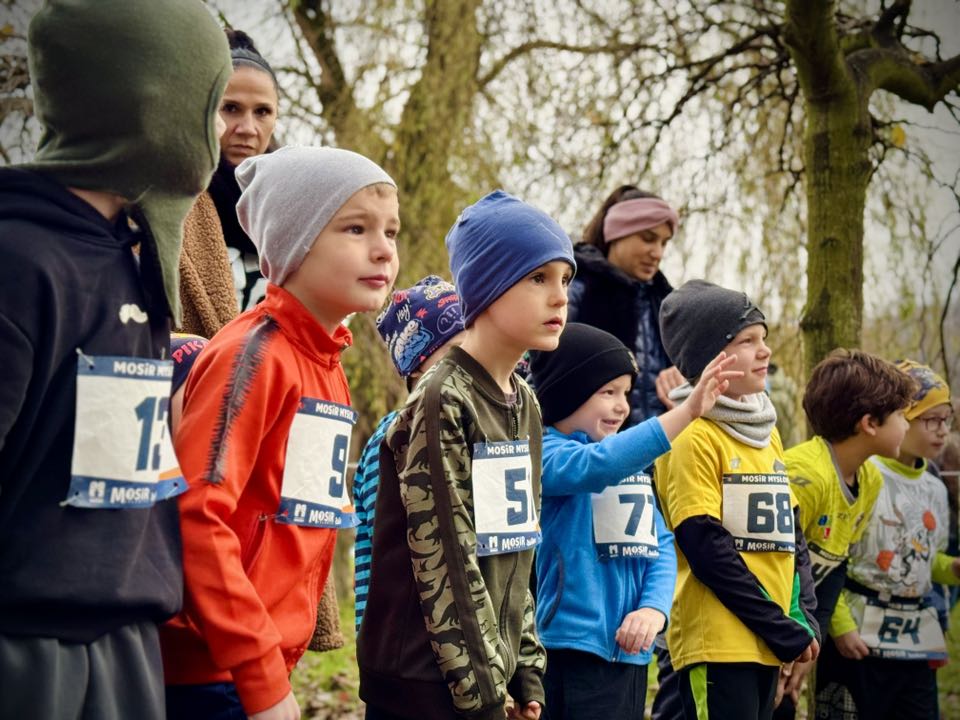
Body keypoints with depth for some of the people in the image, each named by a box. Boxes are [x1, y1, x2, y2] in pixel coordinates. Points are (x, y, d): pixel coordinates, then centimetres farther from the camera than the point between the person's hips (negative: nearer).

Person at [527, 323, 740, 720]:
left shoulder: (633, 463, 15)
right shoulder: (545, 453, -8)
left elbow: (662, 544, 10)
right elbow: (598, 465, -29)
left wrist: (655, 608, -10)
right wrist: (687, 411, -34)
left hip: (629, 651, 8)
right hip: (574, 651, -8)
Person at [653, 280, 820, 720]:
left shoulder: (767, 433, 15)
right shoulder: (693, 438, -10)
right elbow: (706, 547, -15)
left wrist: (802, 616, 2)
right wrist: (782, 627, -13)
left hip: (767, 645, 8)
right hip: (716, 645, -8)